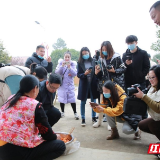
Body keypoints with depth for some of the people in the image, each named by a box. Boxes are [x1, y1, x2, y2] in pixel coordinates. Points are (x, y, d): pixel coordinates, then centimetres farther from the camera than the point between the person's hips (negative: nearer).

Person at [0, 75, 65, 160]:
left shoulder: (10, 100, 9)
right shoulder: (35, 106, -11)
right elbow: (46, 133, -5)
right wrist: (55, 137, 19)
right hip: (17, 152, -8)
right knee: (60, 145, 2)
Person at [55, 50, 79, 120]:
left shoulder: (73, 64, 2)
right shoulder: (60, 63, 2)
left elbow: (75, 74, -8)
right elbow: (57, 72, -8)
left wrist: (69, 67, -21)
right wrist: (62, 66, -21)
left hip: (70, 84, -1)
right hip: (62, 84, 1)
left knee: (72, 99, -5)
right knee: (62, 98, 7)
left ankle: (75, 113, 6)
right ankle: (62, 112, 23)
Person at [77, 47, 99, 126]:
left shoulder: (93, 61, -1)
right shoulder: (80, 63, -1)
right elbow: (78, 75, -4)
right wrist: (84, 74, -21)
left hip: (93, 83, 1)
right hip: (84, 84, 0)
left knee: (93, 101, 10)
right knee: (83, 102, 7)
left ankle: (93, 117, 26)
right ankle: (83, 119, 20)